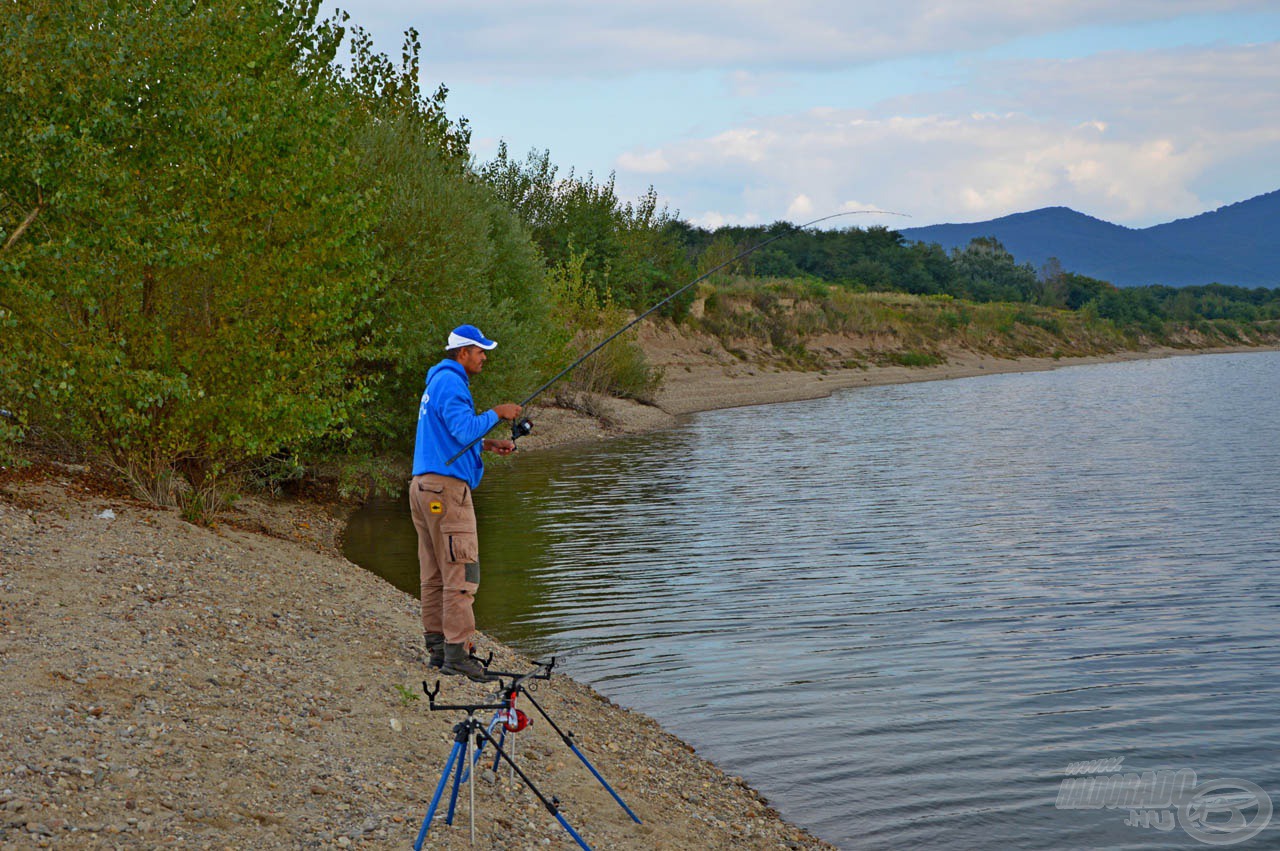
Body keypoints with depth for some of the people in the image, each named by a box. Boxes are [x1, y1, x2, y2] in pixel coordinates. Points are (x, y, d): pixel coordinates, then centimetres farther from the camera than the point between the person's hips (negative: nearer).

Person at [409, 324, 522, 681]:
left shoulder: (438, 382, 21)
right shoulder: (450, 383, -12)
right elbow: (465, 430, -22)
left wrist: (487, 444, 16)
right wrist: (496, 413, -7)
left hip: (424, 487, 11)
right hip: (447, 487, -11)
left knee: (434, 572, 11)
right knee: (460, 571, -10)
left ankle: (437, 647, 14)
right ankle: (456, 653, -12)